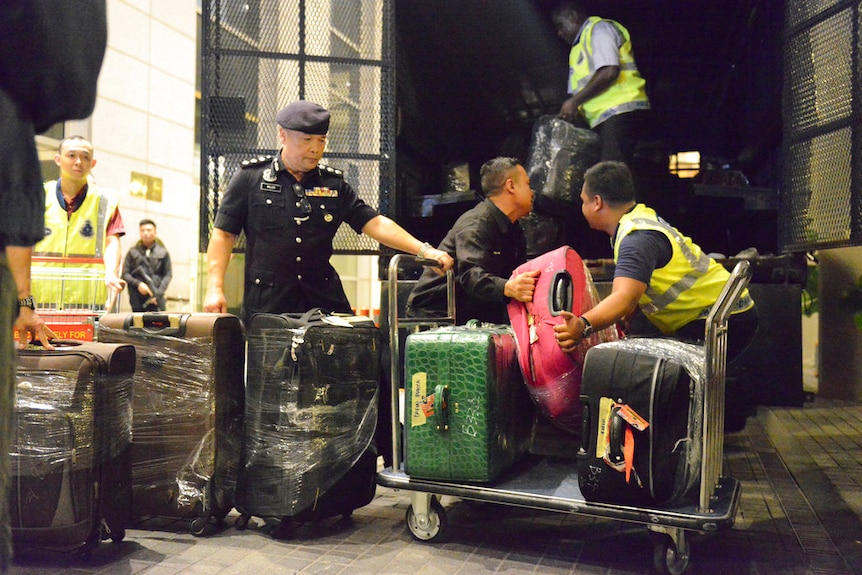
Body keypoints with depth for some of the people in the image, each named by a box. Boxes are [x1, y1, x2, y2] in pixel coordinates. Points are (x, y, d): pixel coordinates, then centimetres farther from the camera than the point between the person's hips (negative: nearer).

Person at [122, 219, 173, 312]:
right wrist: (138, 284, -11)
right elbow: (125, 274, 7)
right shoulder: (133, 252, 9)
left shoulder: (163, 252, 6)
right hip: (137, 298, 1)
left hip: (157, 298, -1)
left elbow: (168, 275, 4)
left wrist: (158, 293, -8)